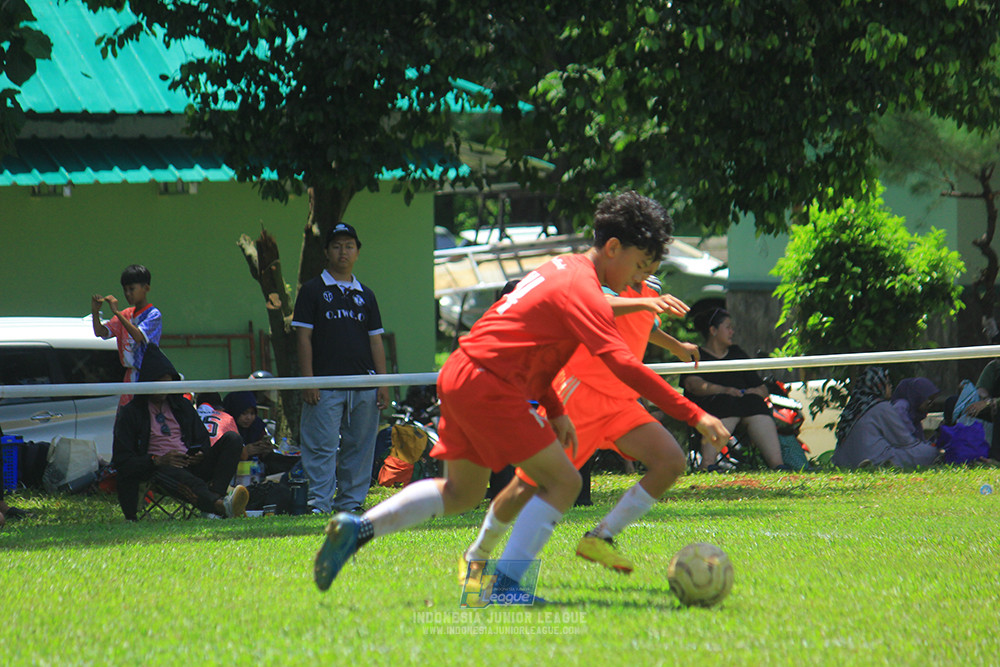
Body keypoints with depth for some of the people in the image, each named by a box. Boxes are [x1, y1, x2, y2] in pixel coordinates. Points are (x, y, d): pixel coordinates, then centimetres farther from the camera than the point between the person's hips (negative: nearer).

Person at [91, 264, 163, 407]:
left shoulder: (154, 314, -6)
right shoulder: (126, 314, 15)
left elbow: (138, 336, -23)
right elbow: (100, 332, 10)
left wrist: (117, 312, -23)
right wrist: (95, 311, -6)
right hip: (130, 376, 7)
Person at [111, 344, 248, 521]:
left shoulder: (182, 405, 22)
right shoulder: (131, 413, 7)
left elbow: (203, 441, 26)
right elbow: (121, 460, -1)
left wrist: (201, 455, 0)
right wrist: (158, 461, -16)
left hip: (191, 466, 6)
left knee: (232, 439, -14)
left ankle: (215, 496, -40)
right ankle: (221, 505, -70)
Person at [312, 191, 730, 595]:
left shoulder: (562, 268, 17)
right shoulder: (583, 290, -14)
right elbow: (623, 364, -24)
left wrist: (554, 410, 21)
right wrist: (694, 415, -25)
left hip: (458, 376, 10)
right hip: (488, 386, -10)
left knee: (461, 493, 21)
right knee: (563, 481, -7)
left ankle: (358, 528, 15)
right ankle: (504, 584, -11)